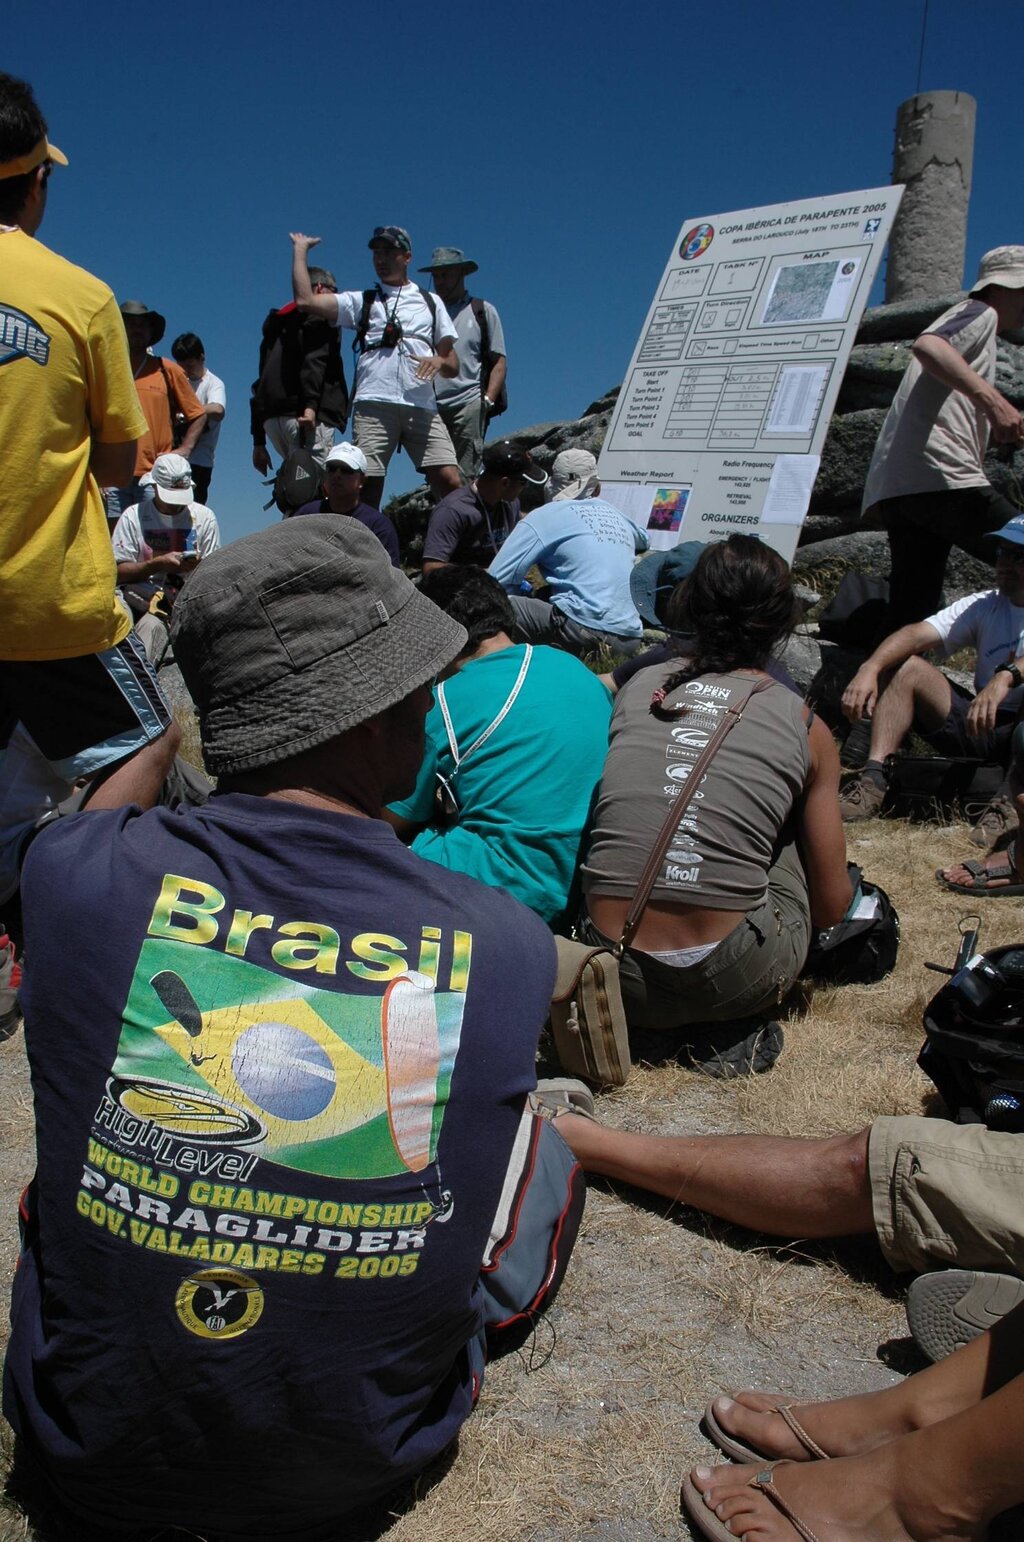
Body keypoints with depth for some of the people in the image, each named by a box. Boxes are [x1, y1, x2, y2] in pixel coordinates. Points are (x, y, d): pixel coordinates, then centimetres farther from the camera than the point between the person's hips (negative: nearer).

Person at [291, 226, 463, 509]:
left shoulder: (431, 302, 25)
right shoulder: (361, 301, 21)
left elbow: (453, 367, 21)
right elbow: (305, 300, 8)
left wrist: (440, 361, -3)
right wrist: (300, 249, 18)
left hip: (423, 408, 1)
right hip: (373, 406, -1)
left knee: (450, 482, -16)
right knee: (368, 487, -10)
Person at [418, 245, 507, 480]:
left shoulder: (483, 311, 14)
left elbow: (499, 361, 8)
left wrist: (488, 400, -6)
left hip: (468, 405, -3)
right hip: (431, 407, 3)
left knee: (464, 479, -11)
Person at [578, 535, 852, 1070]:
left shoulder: (636, 688, 7)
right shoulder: (806, 727, 2)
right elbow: (830, 908, 8)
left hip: (615, 975, 3)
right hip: (731, 980, -2)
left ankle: (644, 1017, 17)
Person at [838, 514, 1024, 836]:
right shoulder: (984, 605, 12)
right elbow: (918, 634, -5)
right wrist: (870, 668, -21)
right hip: (979, 727, 5)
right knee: (905, 666, -6)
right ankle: (873, 779, -23)